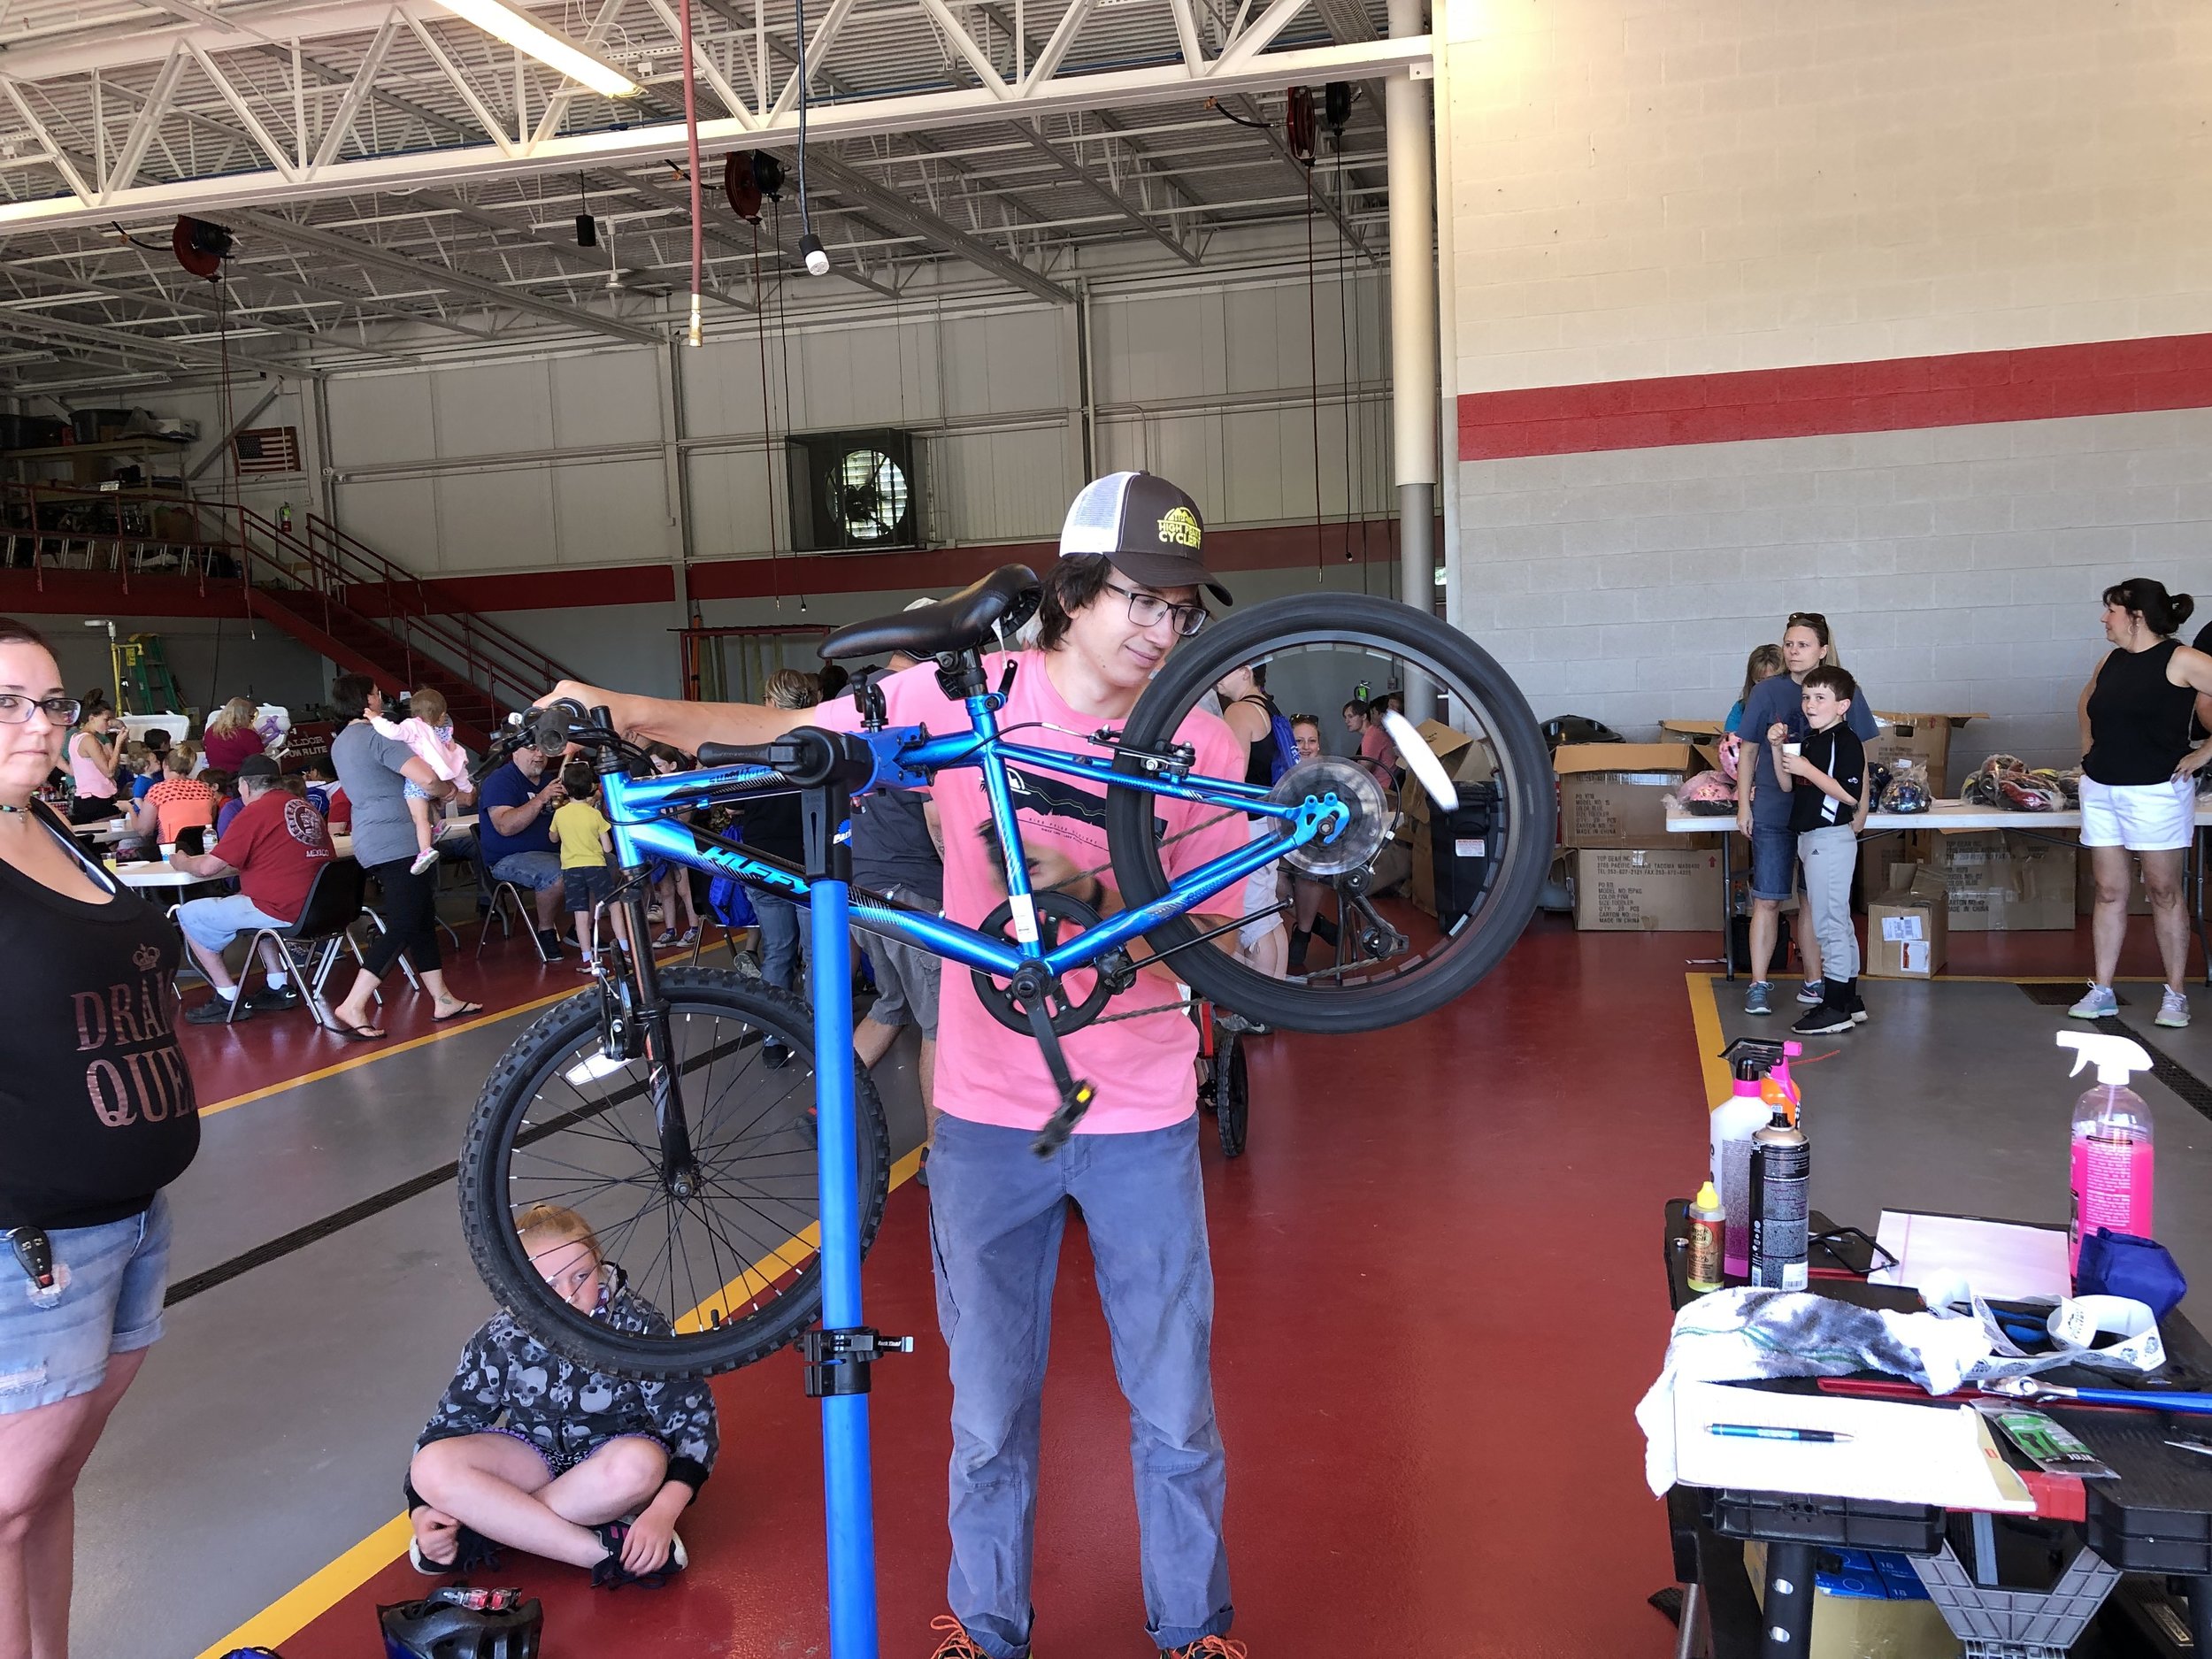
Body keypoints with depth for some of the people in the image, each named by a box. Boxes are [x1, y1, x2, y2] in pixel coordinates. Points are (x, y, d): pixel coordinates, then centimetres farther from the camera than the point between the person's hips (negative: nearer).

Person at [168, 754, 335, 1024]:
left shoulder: (254, 812, -8)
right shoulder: (307, 809, 12)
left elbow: (208, 868, -6)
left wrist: (182, 863, 16)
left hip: (283, 912, -8)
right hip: (316, 908, 8)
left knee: (189, 914, 8)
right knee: (248, 901, 36)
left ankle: (229, 999, 8)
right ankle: (279, 987, 28)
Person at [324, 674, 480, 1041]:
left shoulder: (341, 743, 16)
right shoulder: (378, 736, -14)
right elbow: (427, 777, -26)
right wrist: (446, 790, -3)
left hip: (374, 842, 10)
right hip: (397, 844, -10)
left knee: (423, 921, 13)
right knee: (403, 928, -11)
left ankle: (442, 1000, 17)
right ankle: (352, 1008, -14)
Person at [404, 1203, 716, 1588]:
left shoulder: (637, 1326, -21)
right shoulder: (498, 1343, -14)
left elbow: (696, 1421, -21)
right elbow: (446, 1426, -4)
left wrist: (663, 1513, -34)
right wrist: (421, 1512, -19)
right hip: (534, 1460, 2)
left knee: (641, 1466, -39)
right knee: (433, 1467, -26)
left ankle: (486, 1527, -23)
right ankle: (606, 1552, -30)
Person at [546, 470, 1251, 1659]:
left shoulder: (1202, 745, -5)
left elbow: (1209, 932, -4)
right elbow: (795, 734, 1)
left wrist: (1089, 894, -22)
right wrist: (634, 712, -12)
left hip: (1141, 1122, 0)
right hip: (989, 1114, 0)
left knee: (1174, 1411, 11)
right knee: (990, 1411, 15)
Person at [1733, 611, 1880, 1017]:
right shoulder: (1767, 692, -2)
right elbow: (1749, 752, 5)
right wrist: (1744, 804, 2)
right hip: (1773, 810, -1)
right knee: (1767, 900, 0)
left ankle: (1815, 981, 20)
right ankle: (1758, 985, 8)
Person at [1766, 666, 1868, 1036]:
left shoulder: (1845, 742, -14)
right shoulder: (1808, 740, 13)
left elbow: (1850, 795, -22)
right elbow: (1788, 786, 14)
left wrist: (1808, 769, -22)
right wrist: (1778, 748, 2)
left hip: (1831, 838, -10)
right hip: (1810, 838, 10)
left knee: (1829, 922, -6)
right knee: (1838, 922, 16)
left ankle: (1835, 1009, -1)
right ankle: (1849, 1001, 25)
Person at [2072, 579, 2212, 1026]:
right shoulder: (2111, 662, 9)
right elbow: (2086, 701, 30)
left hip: (2156, 790, -6)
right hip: (2100, 789, 6)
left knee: (2164, 891, 2)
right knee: (2109, 892, 8)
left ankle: (2175, 995, 11)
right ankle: (2101, 992, 11)